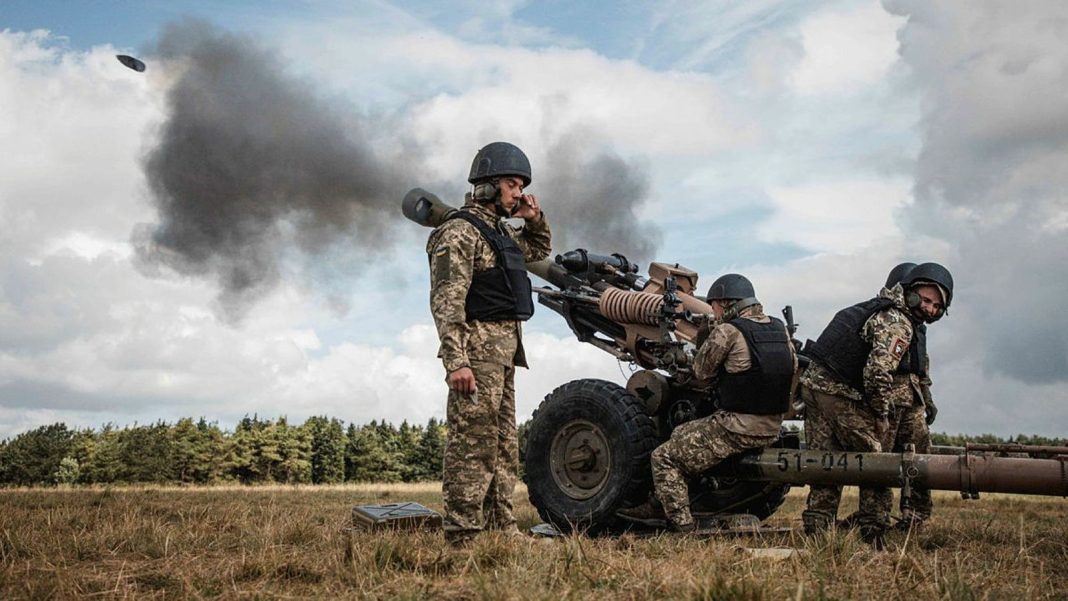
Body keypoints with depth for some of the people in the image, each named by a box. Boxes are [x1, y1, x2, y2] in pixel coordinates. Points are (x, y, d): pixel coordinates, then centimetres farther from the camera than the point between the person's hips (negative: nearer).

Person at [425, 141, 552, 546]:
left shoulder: (499, 230, 17)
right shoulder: (460, 231, -11)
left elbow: (539, 251, 37)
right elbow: (446, 301, -19)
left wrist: (535, 219, 16)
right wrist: (456, 361, -26)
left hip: (504, 351, 10)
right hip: (478, 349, -10)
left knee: (504, 446, 14)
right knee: (472, 444, -9)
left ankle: (501, 527, 22)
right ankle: (463, 537, -6)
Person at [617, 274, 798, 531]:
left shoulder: (728, 331, -14)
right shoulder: (780, 329, 7)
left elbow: (701, 371, -4)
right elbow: (793, 370, 15)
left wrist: (705, 339, 9)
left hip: (736, 428, -8)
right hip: (772, 430, 8)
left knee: (664, 458, 4)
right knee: (682, 435, 24)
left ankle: (682, 525, 1)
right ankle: (659, 506, 25)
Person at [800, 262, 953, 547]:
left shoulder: (878, 306, 18)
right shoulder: (899, 324, -13)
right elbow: (878, 371, -25)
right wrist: (881, 414, -12)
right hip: (840, 394, -9)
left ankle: (816, 531, 11)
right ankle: (873, 532, 8)